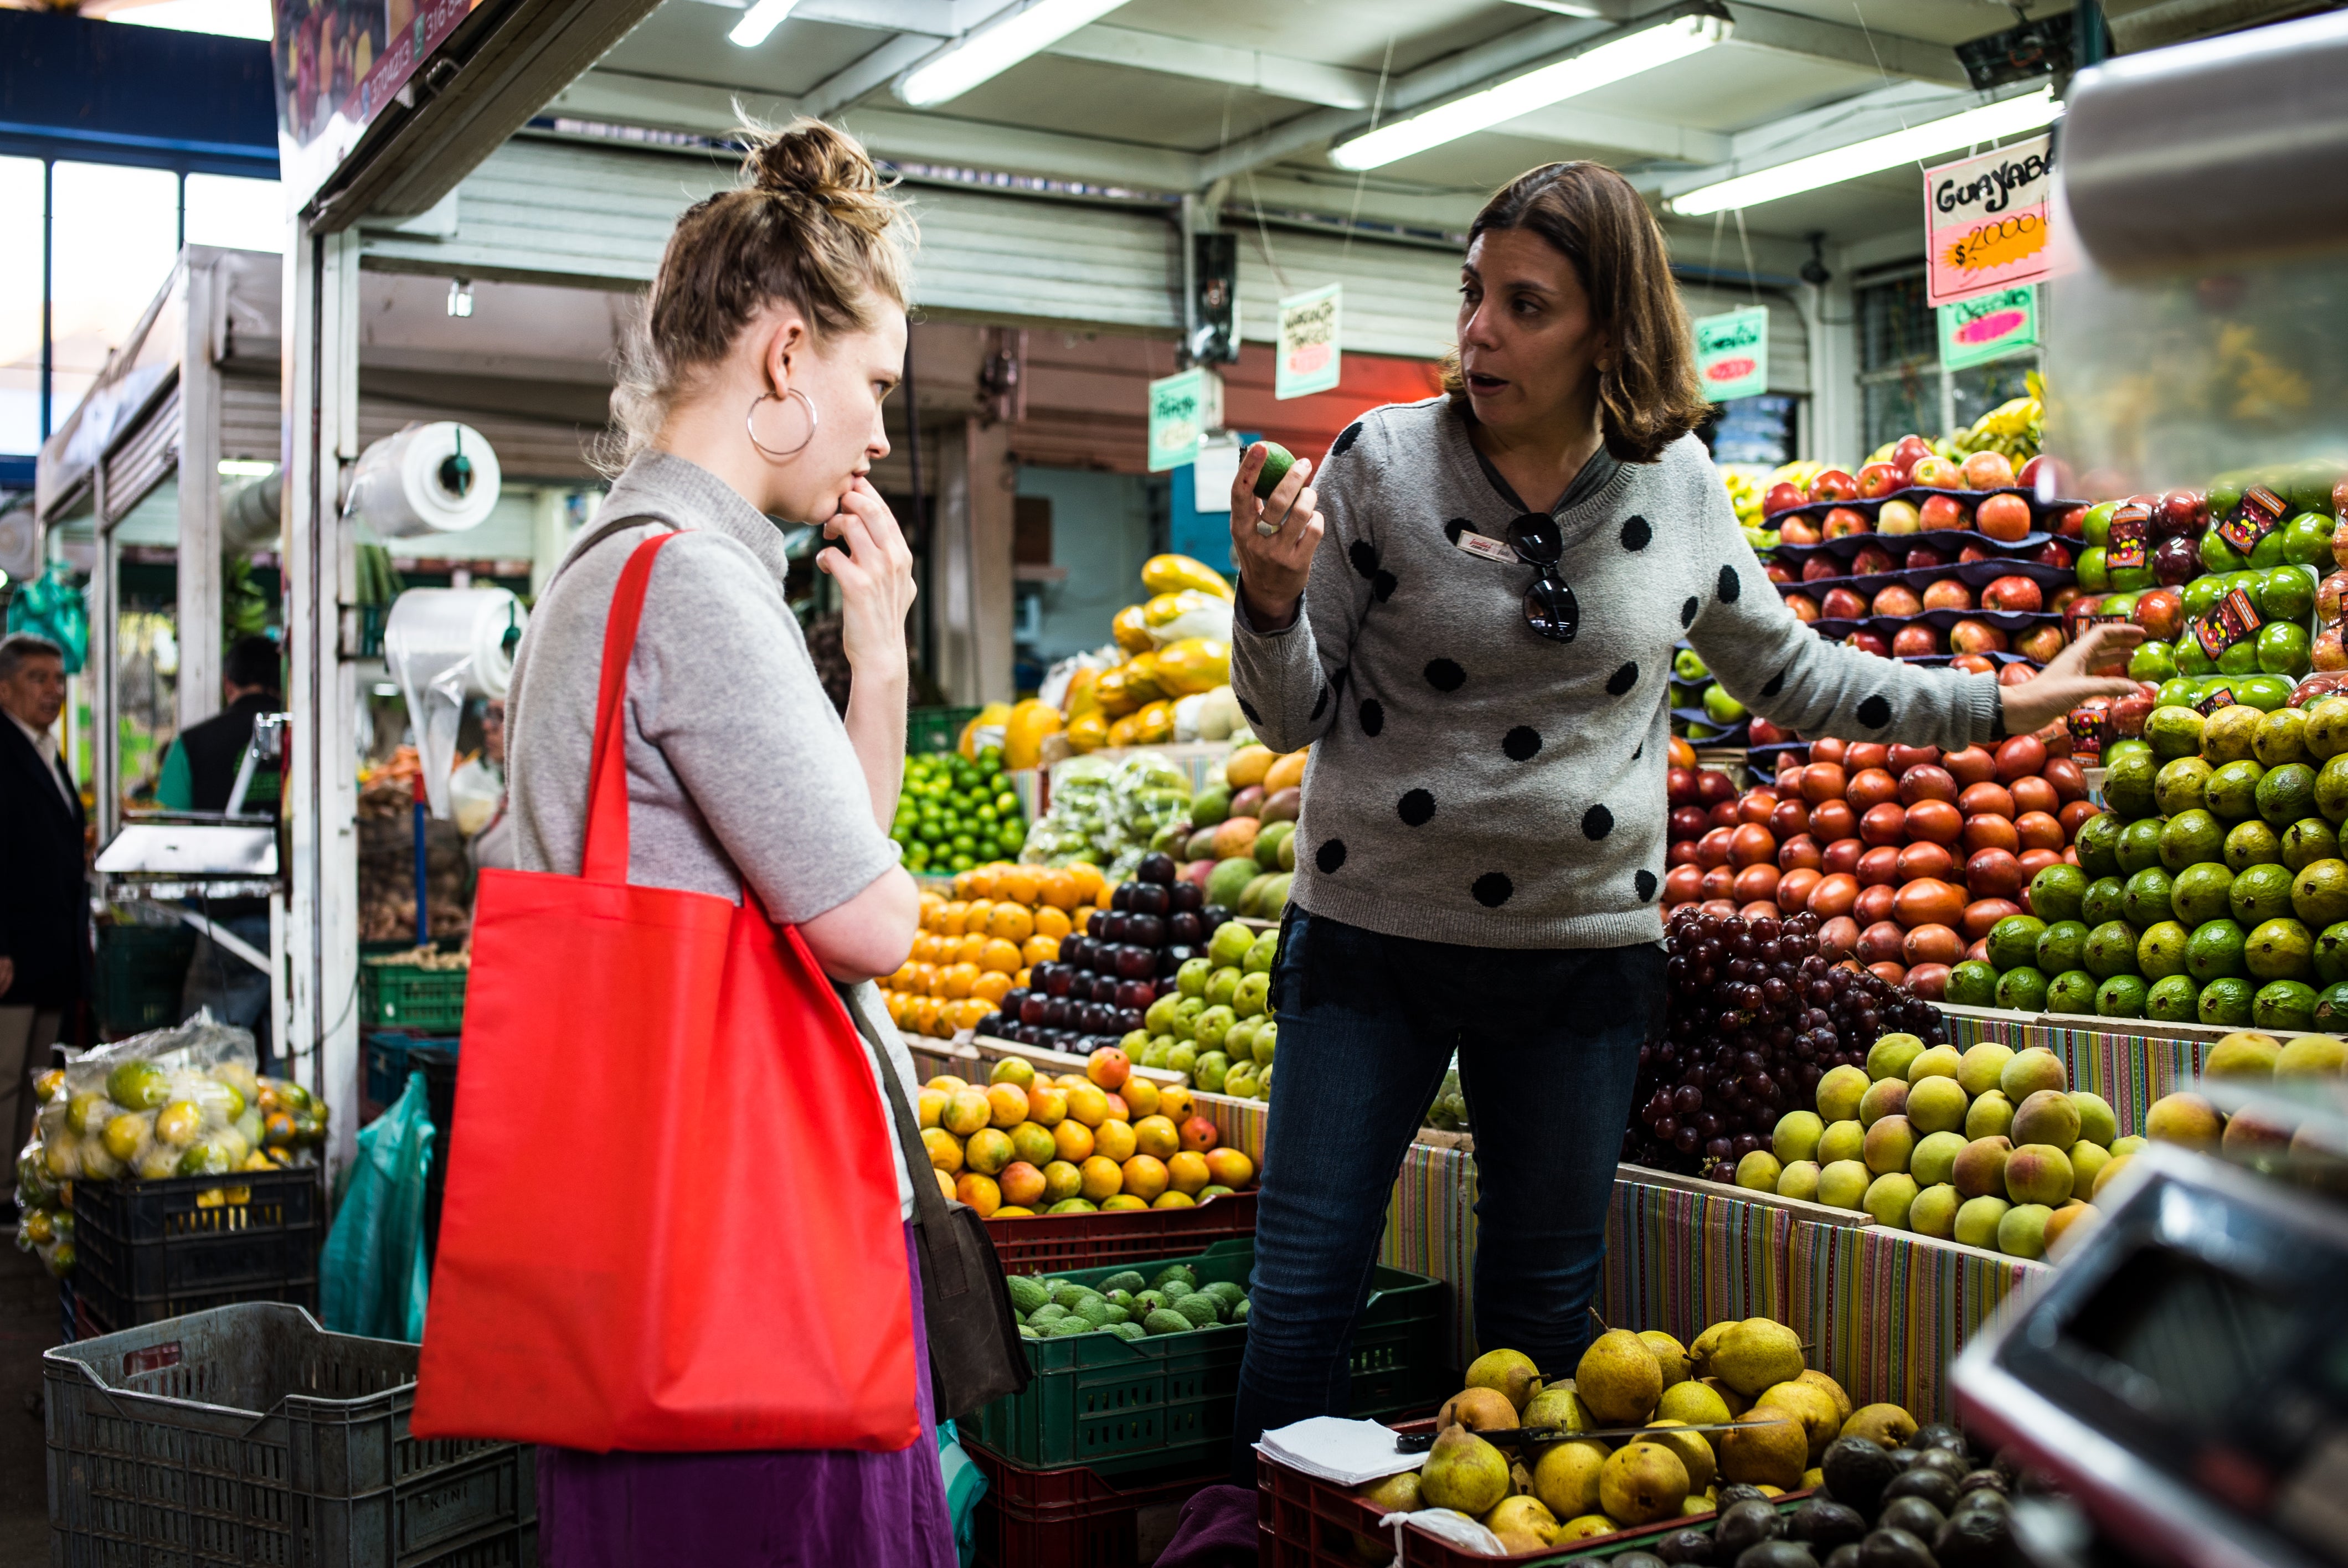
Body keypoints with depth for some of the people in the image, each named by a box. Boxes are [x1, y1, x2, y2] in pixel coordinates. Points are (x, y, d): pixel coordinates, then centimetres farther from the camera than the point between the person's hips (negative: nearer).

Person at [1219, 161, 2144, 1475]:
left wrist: (2002, 705, 15)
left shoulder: (1678, 485, 0)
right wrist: (1274, 599, -23)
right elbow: (1293, 716, -3)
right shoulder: (1381, 460, -7)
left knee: (1545, 1314, 13)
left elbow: (1786, 672, 15)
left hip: (1585, 950, 2)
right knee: (1304, 1299, 2)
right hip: (1372, 934, -1)